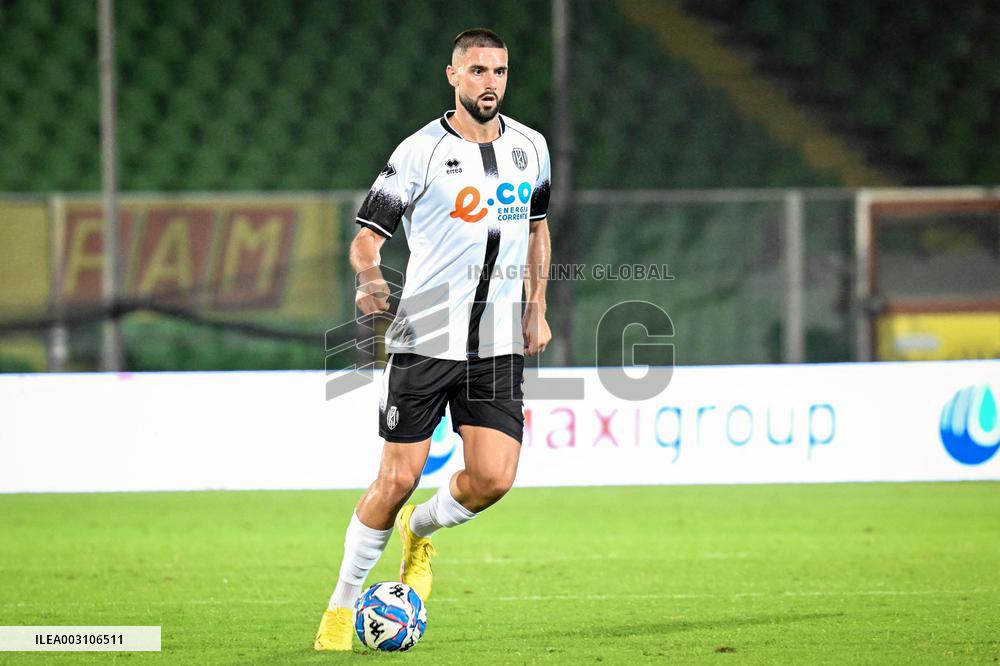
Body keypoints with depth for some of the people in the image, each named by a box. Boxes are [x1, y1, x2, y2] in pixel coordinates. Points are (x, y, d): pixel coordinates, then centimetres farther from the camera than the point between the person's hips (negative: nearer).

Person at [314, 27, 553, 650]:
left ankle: (420, 530, 23)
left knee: (493, 479, -11)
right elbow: (366, 237, -8)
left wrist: (537, 309, 16)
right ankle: (343, 603, 13)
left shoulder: (530, 147, 8)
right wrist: (370, 278, -30)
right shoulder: (421, 153, -7)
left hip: (499, 344, 4)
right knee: (398, 480, -6)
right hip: (425, 338, -4)